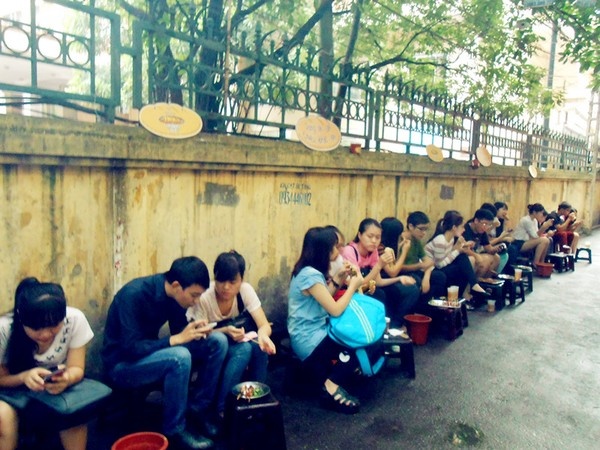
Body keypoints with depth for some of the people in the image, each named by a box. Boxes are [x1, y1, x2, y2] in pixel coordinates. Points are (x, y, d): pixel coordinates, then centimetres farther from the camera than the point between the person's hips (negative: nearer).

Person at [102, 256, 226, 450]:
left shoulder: (173, 293, -7)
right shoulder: (134, 294, -28)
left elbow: (179, 329, 5)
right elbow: (131, 348, -30)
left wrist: (196, 330, -17)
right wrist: (177, 339, -32)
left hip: (150, 353, 7)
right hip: (122, 364, -7)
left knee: (218, 341, -8)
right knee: (180, 356, -35)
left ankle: (199, 406, 3)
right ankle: (175, 430, -16)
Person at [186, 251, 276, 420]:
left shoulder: (246, 290, -18)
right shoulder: (204, 297, -28)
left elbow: (264, 325, -21)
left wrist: (263, 335, -45)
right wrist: (225, 331, -39)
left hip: (231, 342, 4)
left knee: (258, 347, -29)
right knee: (244, 349, -32)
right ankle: (222, 407, -19)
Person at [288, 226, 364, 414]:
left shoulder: (311, 270, 7)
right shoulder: (310, 275, -23)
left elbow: (325, 298, 17)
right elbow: (335, 310, -22)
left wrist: (338, 277, 6)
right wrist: (353, 285, -9)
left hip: (313, 332, 10)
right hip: (310, 339, -10)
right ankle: (332, 387, 2)